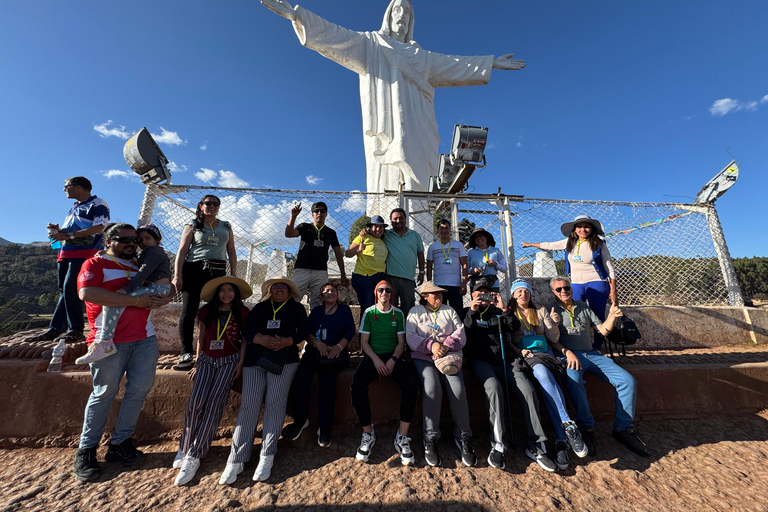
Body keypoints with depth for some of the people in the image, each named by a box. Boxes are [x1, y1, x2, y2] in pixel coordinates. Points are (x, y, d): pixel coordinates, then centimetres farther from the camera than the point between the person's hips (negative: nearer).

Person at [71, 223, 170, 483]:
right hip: (110, 340, -5)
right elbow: (87, 293, -17)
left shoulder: (140, 266, 17)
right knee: (105, 392, 3)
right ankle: (85, 451, 22)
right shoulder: (95, 263, 1)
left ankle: (119, 444, 18)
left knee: (140, 389, 3)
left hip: (145, 338, 5)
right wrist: (136, 301, -19)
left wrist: (162, 298, -4)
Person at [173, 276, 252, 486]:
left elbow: (245, 339, 1)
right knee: (195, 401, -12)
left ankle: (193, 456, -1)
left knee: (214, 403, -11)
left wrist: (240, 363, -6)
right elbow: (200, 339, 11)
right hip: (207, 360, 2)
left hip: (229, 361, -2)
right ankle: (185, 447, 8)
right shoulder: (206, 311, 4)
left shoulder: (242, 313, -3)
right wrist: (197, 363, 8)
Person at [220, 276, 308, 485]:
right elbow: (246, 329, 7)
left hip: (284, 360, -2)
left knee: (274, 403, -9)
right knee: (249, 404, -7)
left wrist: (287, 341, -16)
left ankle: (267, 456, -1)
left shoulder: (297, 308, 15)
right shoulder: (260, 307, 20)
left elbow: (303, 332, 4)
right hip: (255, 359, 2)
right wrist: (262, 339, -13)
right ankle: (236, 460, 0)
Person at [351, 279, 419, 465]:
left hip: (393, 357, 1)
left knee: (411, 386, -27)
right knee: (357, 386, -28)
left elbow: (401, 341, 6)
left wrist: (393, 360, -11)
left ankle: (402, 438, -8)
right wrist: (376, 360, -13)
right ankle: (368, 434, -5)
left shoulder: (398, 314, 8)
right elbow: (364, 341, 2)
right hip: (372, 356, 0)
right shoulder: (368, 313, 5)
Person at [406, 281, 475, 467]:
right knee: (432, 389, -28)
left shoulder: (449, 311, 18)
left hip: (449, 356, 2)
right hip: (423, 358, -2)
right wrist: (431, 345, -16)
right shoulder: (415, 311, 11)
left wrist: (447, 345, -13)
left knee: (458, 389, -23)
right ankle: (430, 438, -12)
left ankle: (463, 437, -3)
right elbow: (411, 337, -1)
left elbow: (461, 333, 7)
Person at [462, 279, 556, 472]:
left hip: (507, 360, 3)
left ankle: (536, 446, -9)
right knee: (494, 388, -31)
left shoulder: (497, 310, 23)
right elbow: (464, 336, 0)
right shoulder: (468, 312, 16)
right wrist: (472, 312, -8)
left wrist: (503, 309, -1)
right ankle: (497, 446, -22)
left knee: (528, 391, -19)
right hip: (482, 361, -3)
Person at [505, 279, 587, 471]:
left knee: (547, 385, -30)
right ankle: (569, 426, -36)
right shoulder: (508, 313, 13)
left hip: (545, 353, 2)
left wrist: (555, 323, -1)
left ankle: (562, 441, -31)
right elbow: (507, 340, 6)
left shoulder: (541, 311, 22)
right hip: (525, 355, -2)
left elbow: (553, 339, 17)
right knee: (543, 374, -36)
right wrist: (520, 351, -11)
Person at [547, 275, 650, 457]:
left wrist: (612, 317, -2)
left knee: (628, 381, -11)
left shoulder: (583, 306, 18)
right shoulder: (550, 309, 3)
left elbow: (603, 330, 17)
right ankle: (586, 428, -13)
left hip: (591, 353, 6)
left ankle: (623, 428, 5)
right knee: (574, 381, -35)